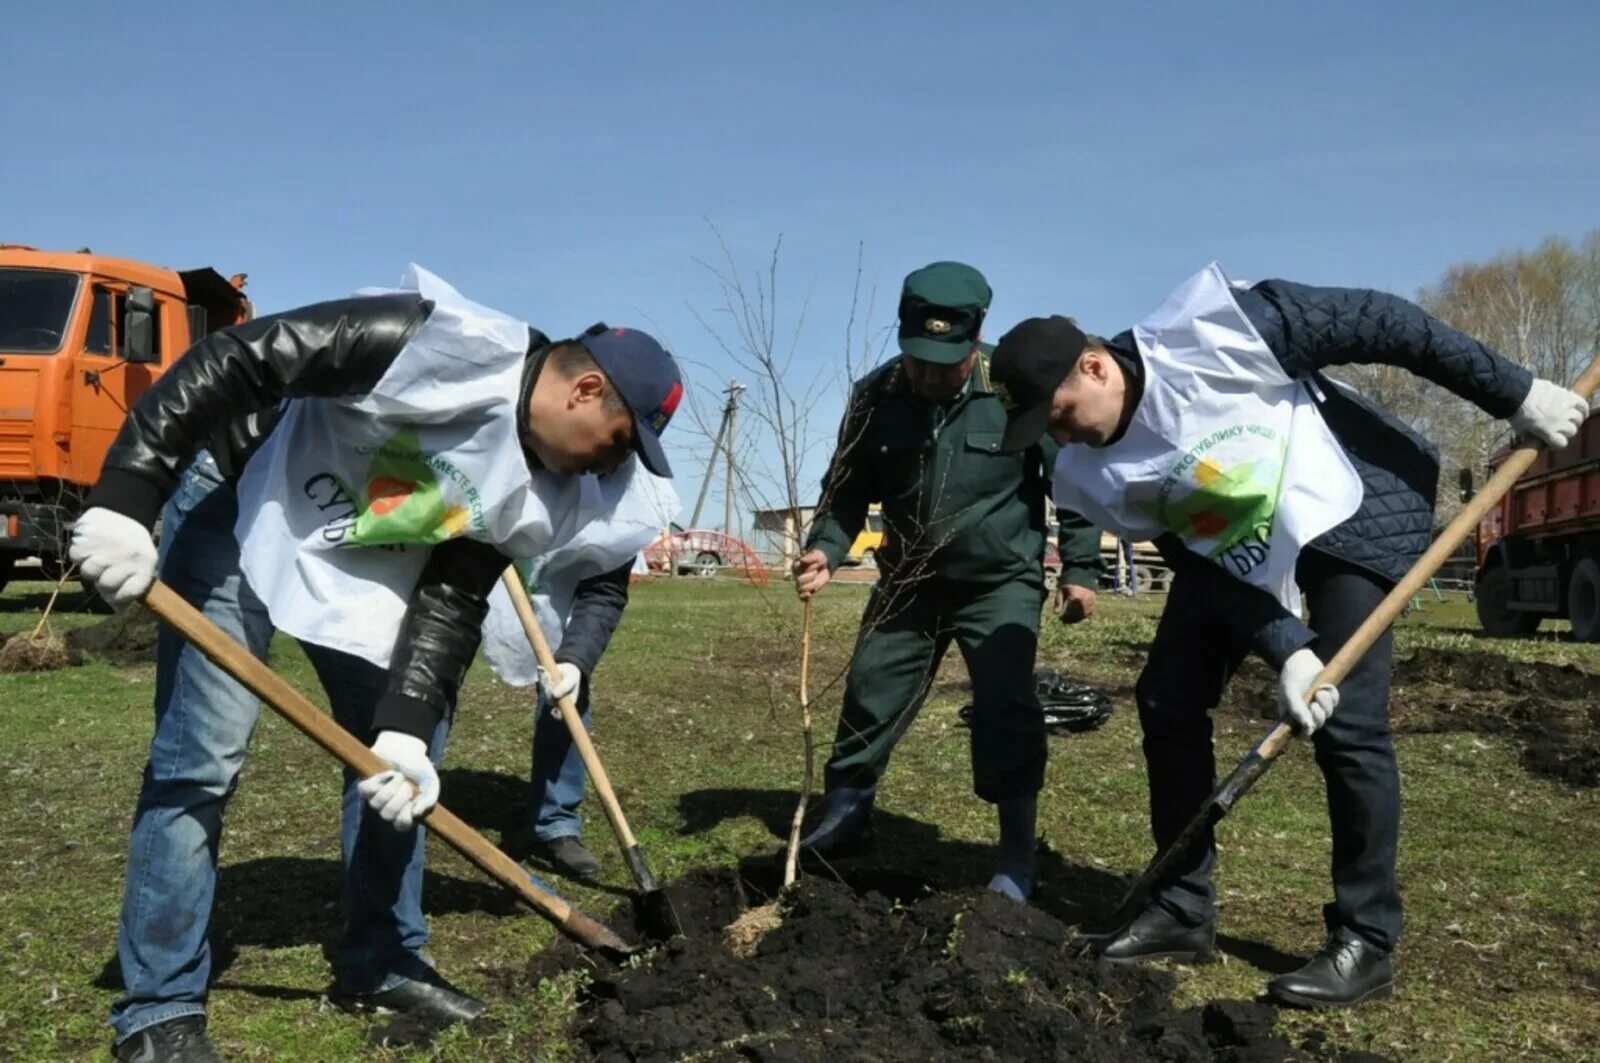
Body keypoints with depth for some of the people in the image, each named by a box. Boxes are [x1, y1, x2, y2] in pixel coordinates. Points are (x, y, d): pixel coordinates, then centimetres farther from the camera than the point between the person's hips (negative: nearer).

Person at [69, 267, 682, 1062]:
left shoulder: (536, 493, -8)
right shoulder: (444, 343, -31)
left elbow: (452, 602, -7)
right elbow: (237, 360, -31)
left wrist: (406, 726, -20)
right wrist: (125, 498, -33)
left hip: (365, 561, 7)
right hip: (240, 503, -7)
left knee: (399, 755, 6)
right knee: (202, 756, -9)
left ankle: (381, 962, 21)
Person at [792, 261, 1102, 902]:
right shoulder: (876, 396, -8)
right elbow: (848, 488, 2)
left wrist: (1079, 569, -7)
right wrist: (825, 548, -15)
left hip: (1001, 582, -3)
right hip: (909, 581, 4)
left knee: (1005, 707, -12)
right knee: (870, 694, 8)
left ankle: (1017, 853, 2)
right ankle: (844, 816, 27)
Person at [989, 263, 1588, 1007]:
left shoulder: (1212, 332, -29)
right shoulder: (1100, 475, -12)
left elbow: (1378, 325, -21)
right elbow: (1201, 562, -9)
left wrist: (1516, 394, -16)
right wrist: (1286, 651, -22)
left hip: (1356, 513, -6)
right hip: (1236, 545, 6)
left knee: (1348, 725, -11)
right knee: (1168, 698, -1)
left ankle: (1366, 943, 3)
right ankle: (1182, 910, 12)